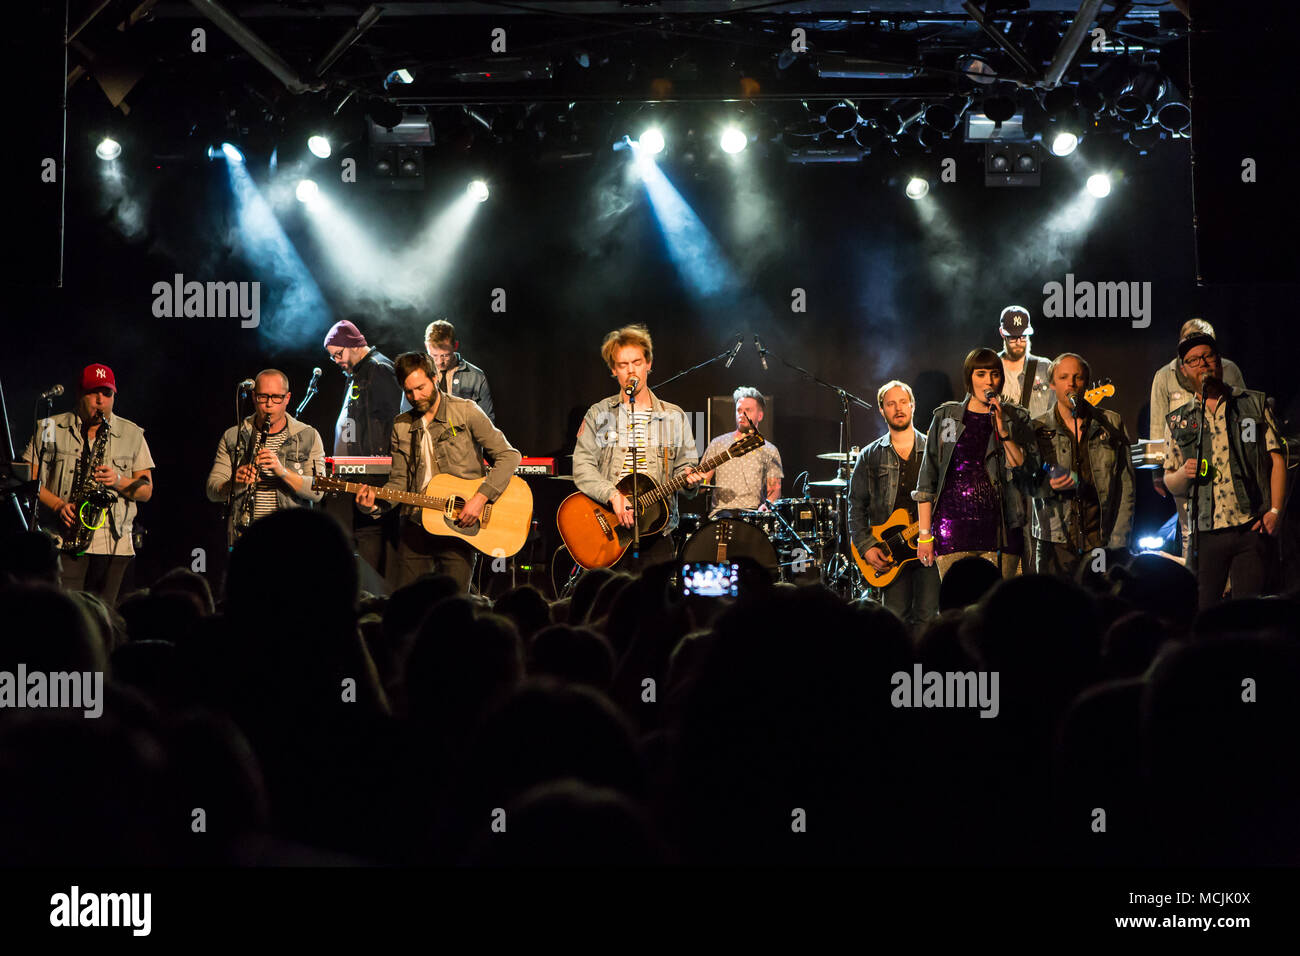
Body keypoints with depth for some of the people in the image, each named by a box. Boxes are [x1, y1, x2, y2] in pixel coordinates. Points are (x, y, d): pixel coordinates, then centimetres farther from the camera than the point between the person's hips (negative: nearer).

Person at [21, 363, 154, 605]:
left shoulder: (132, 435, 12)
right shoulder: (50, 429, 8)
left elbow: (146, 491, 11)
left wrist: (119, 481, -10)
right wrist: (59, 505, -13)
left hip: (114, 545, 2)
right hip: (64, 540, -2)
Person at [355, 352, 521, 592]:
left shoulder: (466, 412, -2)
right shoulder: (401, 427, 10)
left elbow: (508, 456, -6)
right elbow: (399, 481, 10)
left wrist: (481, 498, -16)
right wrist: (375, 502, -11)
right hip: (416, 526, 4)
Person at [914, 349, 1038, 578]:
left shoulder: (1016, 419, 11)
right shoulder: (946, 417, 9)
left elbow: (1027, 471, -1)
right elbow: (926, 480, 8)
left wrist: (1002, 430, -10)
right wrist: (925, 534, 2)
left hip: (1000, 529, 1)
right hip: (953, 527, -1)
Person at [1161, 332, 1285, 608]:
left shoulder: (1254, 404, 10)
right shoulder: (1177, 421, 14)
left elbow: (1277, 459, 6)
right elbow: (1170, 483, 15)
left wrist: (1275, 510, -6)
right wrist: (1184, 474, -8)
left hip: (1253, 527, -1)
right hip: (1206, 533, 1)